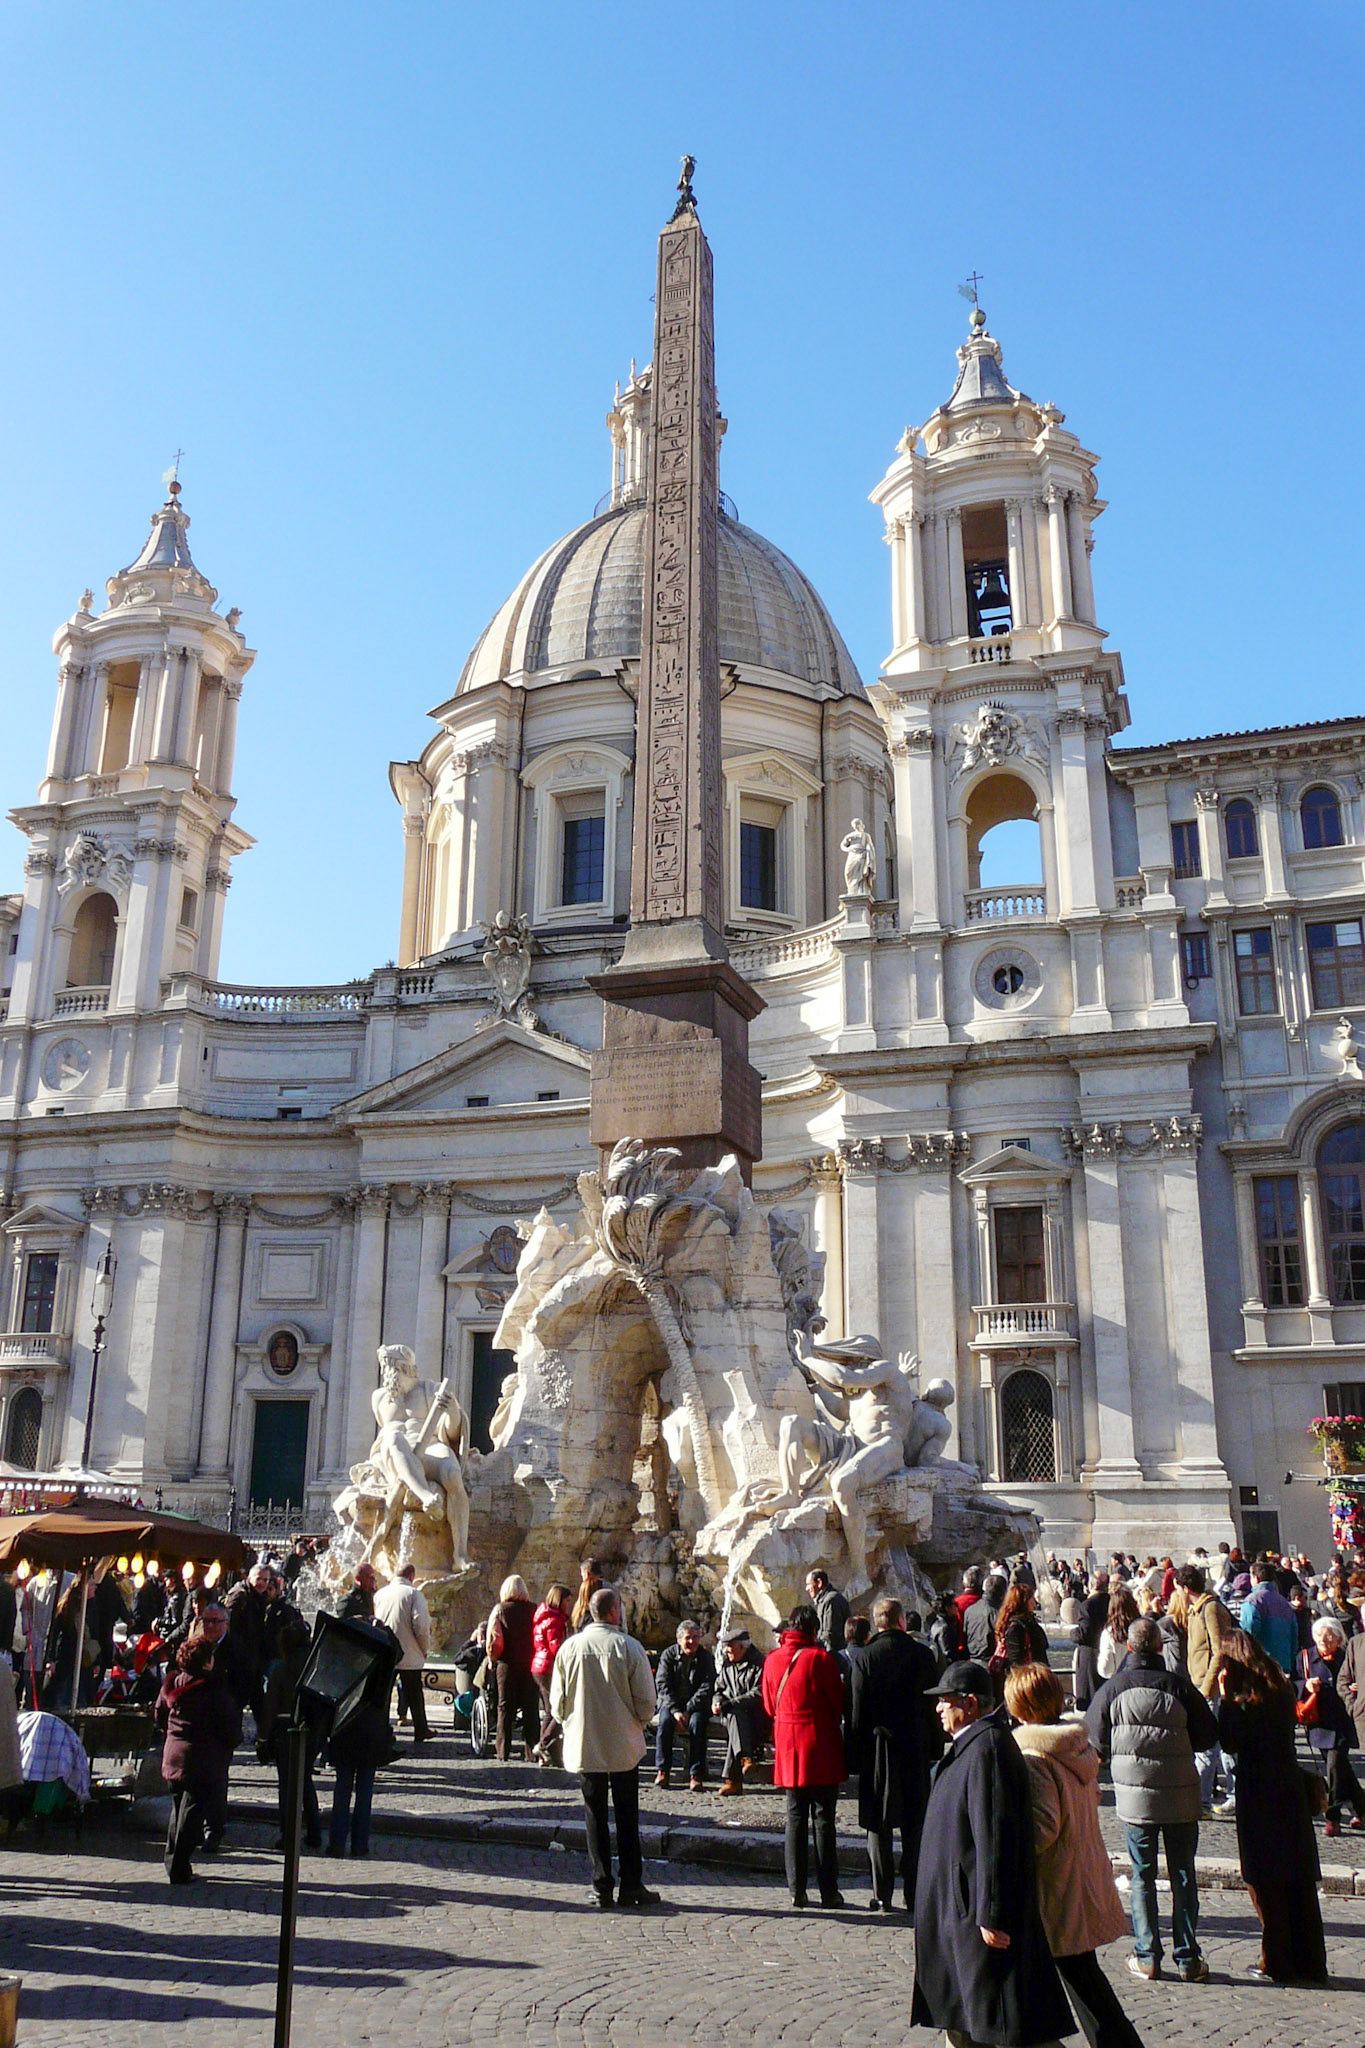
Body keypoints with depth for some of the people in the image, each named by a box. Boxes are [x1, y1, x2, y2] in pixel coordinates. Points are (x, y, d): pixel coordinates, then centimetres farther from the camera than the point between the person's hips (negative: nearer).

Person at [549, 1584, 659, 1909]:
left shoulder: (569, 1648, -5)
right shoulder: (629, 1647, -12)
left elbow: (557, 1703, 2)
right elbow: (646, 1700, -8)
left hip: (583, 1747, 2)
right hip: (624, 1747, -2)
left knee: (595, 1816, 10)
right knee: (627, 1817, 9)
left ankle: (602, 1888, 12)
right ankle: (630, 1886, 13)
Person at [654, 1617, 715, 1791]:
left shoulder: (706, 1657, 1)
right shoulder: (668, 1655, 1)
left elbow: (706, 1687, -8)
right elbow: (662, 1685, -6)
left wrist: (688, 1710, -19)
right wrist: (675, 1711, -20)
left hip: (696, 1705, -1)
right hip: (671, 1703, 1)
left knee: (697, 1722, -31)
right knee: (665, 1721, -29)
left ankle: (696, 1774, -26)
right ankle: (662, 1770, -18)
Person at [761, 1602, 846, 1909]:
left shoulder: (772, 1659, 2)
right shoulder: (820, 1658, -13)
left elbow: (769, 1707, 10)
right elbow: (839, 1703, -6)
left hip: (787, 1748, 4)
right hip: (821, 1749, -4)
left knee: (795, 1818, 10)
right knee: (824, 1818, 3)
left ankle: (796, 1890, 10)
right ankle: (828, 1891, 6)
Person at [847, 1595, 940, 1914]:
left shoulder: (864, 1658, -8)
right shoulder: (922, 1654, -4)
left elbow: (857, 1711, -6)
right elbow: (935, 1704, 1)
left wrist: (856, 1755, 1)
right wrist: (935, 1746, 10)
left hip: (878, 1747, -1)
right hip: (916, 1746, 1)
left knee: (878, 1824, 6)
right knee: (915, 1825, 10)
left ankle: (882, 1895, 7)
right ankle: (914, 1895, 12)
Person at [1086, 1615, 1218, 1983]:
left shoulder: (1112, 1688, -7)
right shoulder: (1179, 1685, -8)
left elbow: (1096, 1743, 0)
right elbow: (1208, 1736, -1)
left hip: (1135, 1797, 0)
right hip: (1181, 1797, 0)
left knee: (1142, 1876, 10)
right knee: (1183, 1875, 10)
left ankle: (1147, 1956, 12)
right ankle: (1188, 1959, 13)